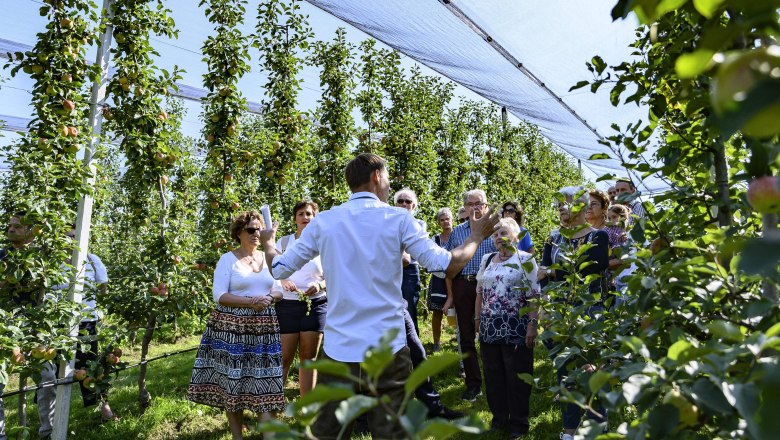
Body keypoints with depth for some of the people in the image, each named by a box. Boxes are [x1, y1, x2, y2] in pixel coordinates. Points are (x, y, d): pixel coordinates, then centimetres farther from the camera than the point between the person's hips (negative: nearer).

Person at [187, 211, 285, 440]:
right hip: (232, 327, -4)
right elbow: (219, 296, -10)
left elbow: (279, 291, 12)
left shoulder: (268, 258, 11)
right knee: (232, 380, 2)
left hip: (263, 328, 4)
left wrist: (269, 298, -10)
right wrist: (251, 302, -19)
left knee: (264, 378, 2)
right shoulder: (227, 259, -3)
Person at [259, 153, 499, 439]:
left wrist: (268, 243, 31)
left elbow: (279, 269, 9)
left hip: (338, 350, 2)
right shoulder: (398, 219, -4)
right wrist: (477, 236, 11)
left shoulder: (323, 222, 2)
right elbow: (446, 265, -6)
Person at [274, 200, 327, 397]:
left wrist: (320, 285, -14)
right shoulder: (284, 242, 4)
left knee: (308, 358, 8)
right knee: (284, 358, -1)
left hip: (316, 305, 1)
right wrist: (283, 281, -18)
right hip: (287, 305, -1)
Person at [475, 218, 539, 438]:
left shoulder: (525, 259, -4)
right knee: (493, 374, 11)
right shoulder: (487, 260, 10)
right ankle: (499, 417, 26)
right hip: (489, 327, 5)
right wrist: (478, 319, 13)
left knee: (517, 375, 4)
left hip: (515, 328, -5)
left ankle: (519, 422, 19)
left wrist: (532, 324, -14)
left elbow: (534, 295, -8)